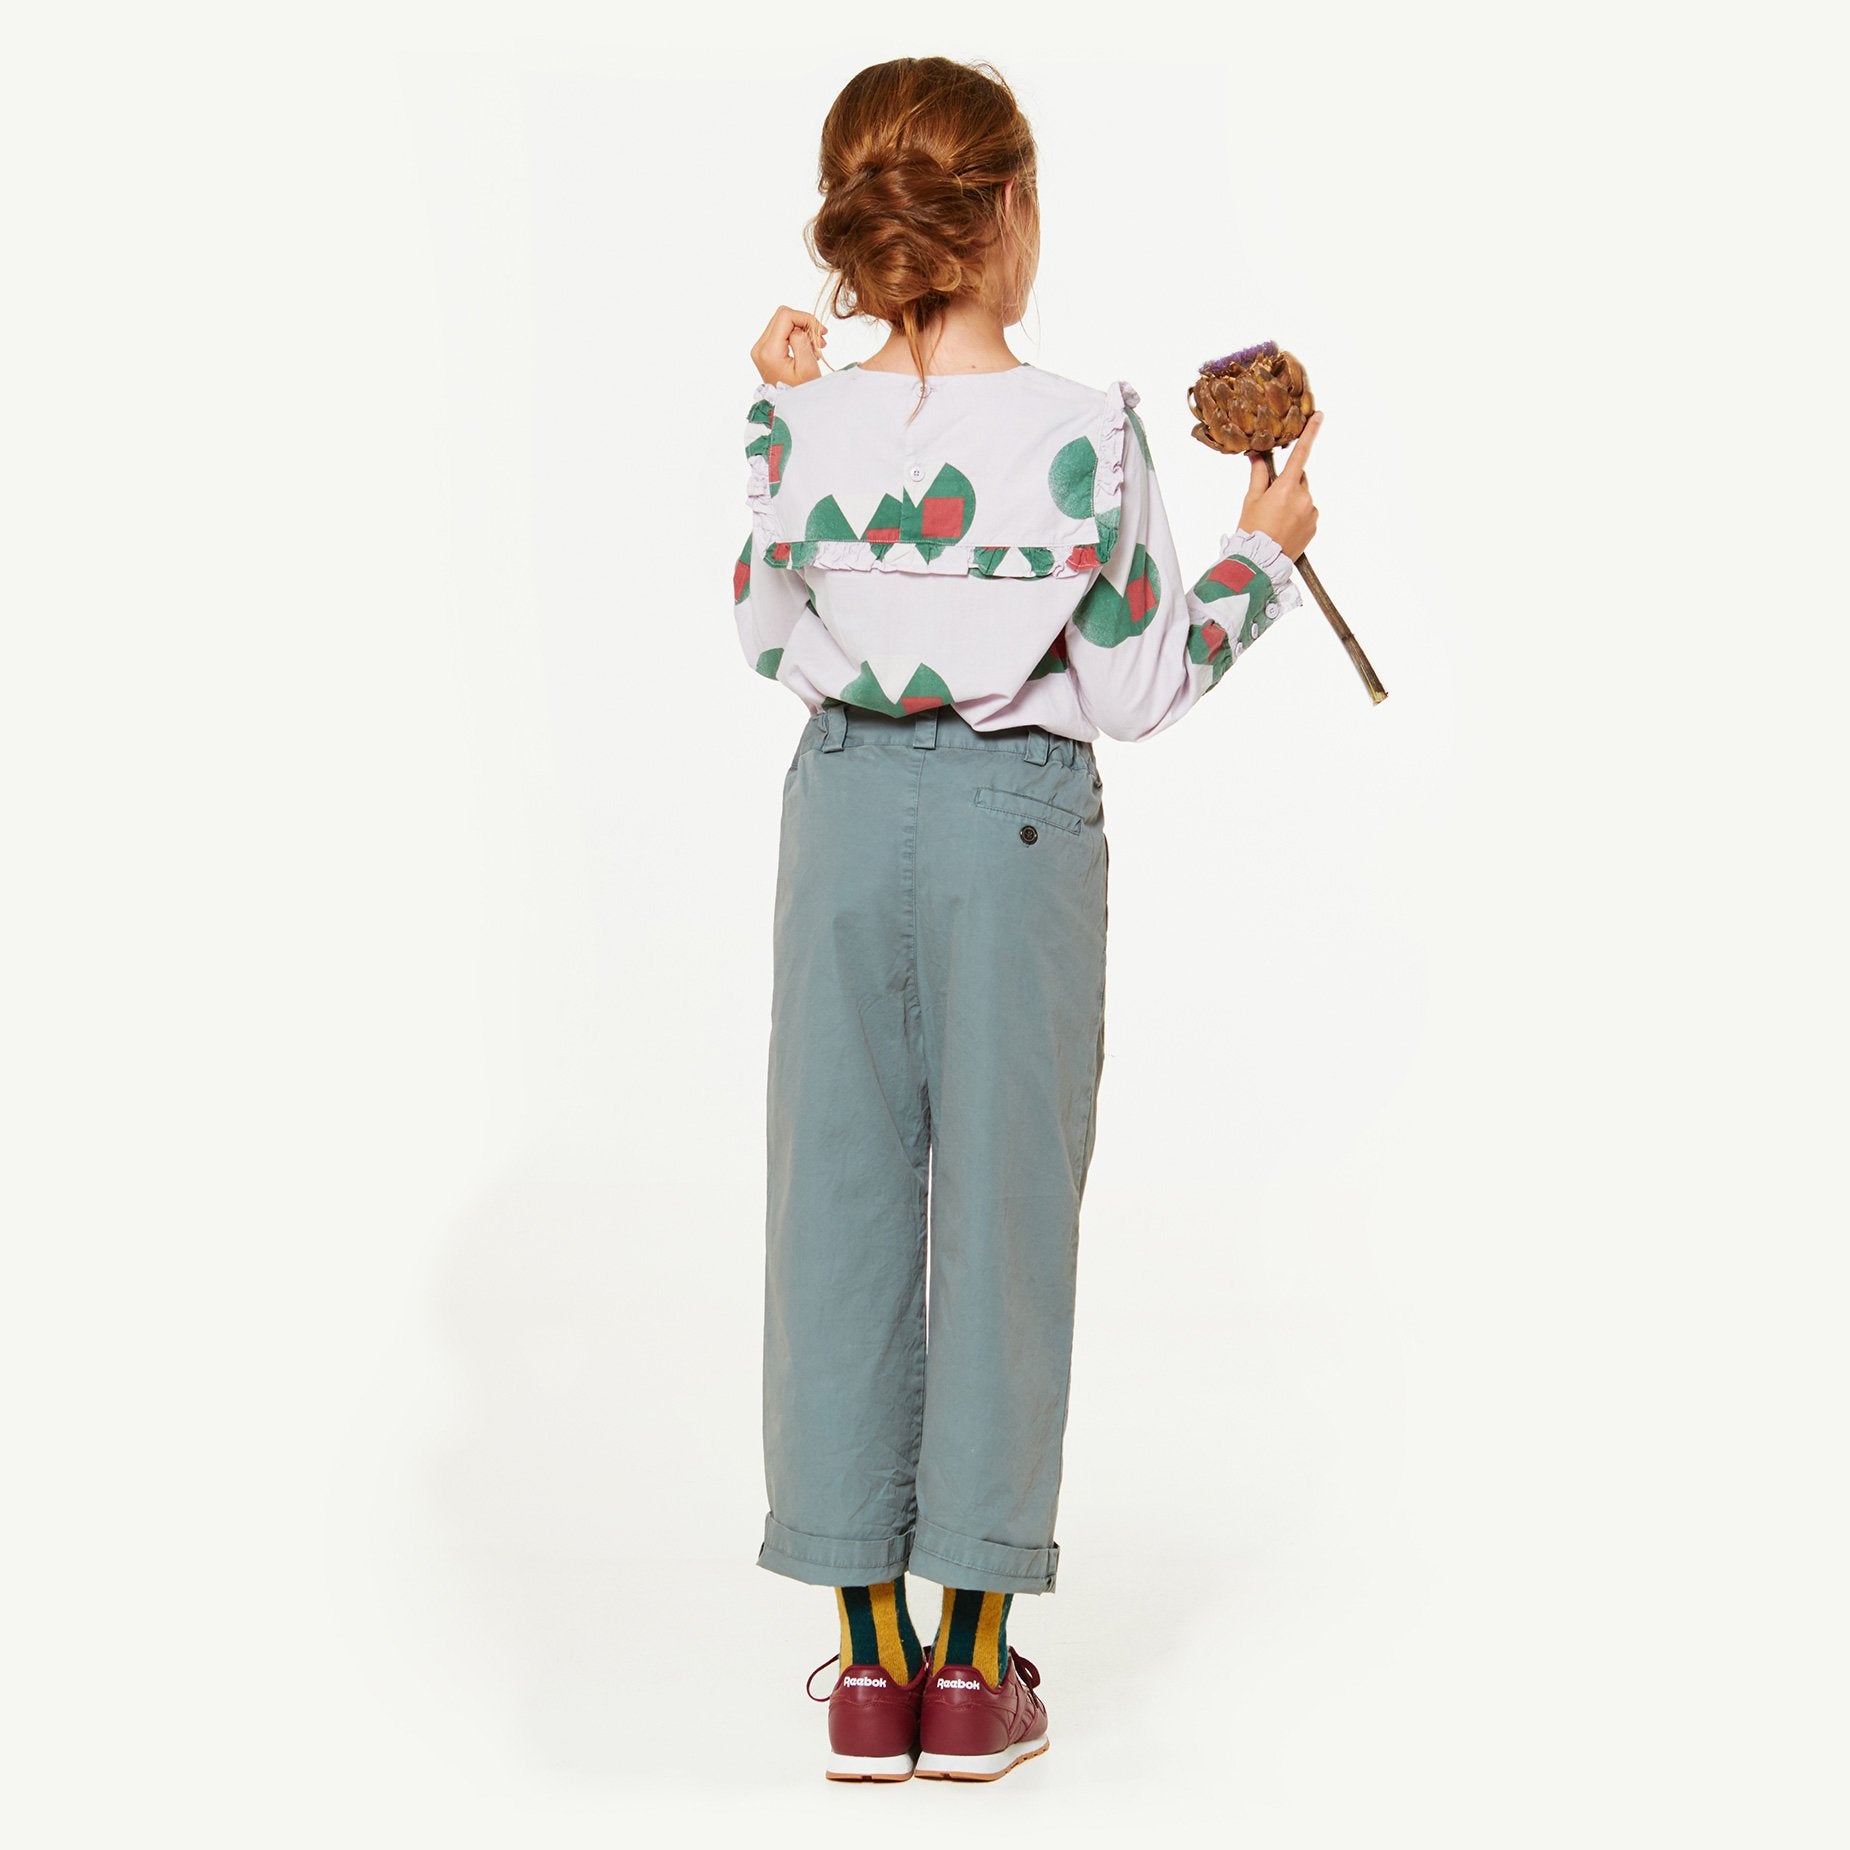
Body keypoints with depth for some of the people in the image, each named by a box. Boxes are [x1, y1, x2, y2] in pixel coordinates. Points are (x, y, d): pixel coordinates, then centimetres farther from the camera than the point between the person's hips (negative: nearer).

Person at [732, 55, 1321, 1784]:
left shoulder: (808, 424, -4)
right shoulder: (1082, 432, -12)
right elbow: (1134, 691, -8)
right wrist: (1260, 559, 6)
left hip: (844, 812, 3)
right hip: (1018, 825, -2)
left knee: (843, 1198, 9)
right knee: (1002, 1202, 7)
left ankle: (871, 1658, 15)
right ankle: (973, 1666, 13)